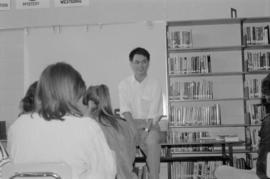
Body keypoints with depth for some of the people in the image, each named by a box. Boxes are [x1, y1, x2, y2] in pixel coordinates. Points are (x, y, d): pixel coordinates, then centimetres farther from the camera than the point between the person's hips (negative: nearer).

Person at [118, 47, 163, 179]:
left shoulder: (155, 85, 1)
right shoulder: (124, 84, 6)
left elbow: (154, 114, -7)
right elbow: (125, 110, -4)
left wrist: (145, 130, -23)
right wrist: (135, 125, -21)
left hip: (150, 124, -1)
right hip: (130, 122, 2)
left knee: (152, 140, -34)